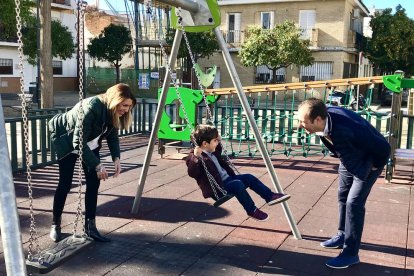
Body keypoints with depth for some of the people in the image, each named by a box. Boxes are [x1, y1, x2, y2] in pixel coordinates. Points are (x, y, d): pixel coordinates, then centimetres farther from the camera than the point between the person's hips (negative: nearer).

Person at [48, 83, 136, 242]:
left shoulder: (113, 112, -16)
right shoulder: (91, 107, -38)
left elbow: (113, 135, -5)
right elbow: (78, 142, -37)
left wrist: (116, 158, -21)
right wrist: (97, 165, -39)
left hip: (90, 143, 6)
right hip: (67, 141, -6)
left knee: (94, 182, -4)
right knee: (65, 184, -3)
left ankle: (90, 225, 4)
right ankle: (55, 224, 16)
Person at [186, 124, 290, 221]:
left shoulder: (212, 152, 13)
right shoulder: (194, 158, -15)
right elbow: (192, 173, -32)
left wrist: (217, 142, 24)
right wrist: (196, 157, -44)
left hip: (227, 179, 10)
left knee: (249, 177, 1)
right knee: (237, 184, -31)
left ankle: (270, 196, 2)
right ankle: (252, 210, -16)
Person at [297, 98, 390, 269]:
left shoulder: (346, 129, -43)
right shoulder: (322, 123, -21)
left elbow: (383, 148, -30)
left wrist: (375, 165, -14)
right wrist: (339, 155, 8)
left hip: (367, 162, -8)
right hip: (348, 161, 8)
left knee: (354, 203, -11)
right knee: (343, 197, 16)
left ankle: (351, 253, -2)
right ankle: (343, 236, 34)